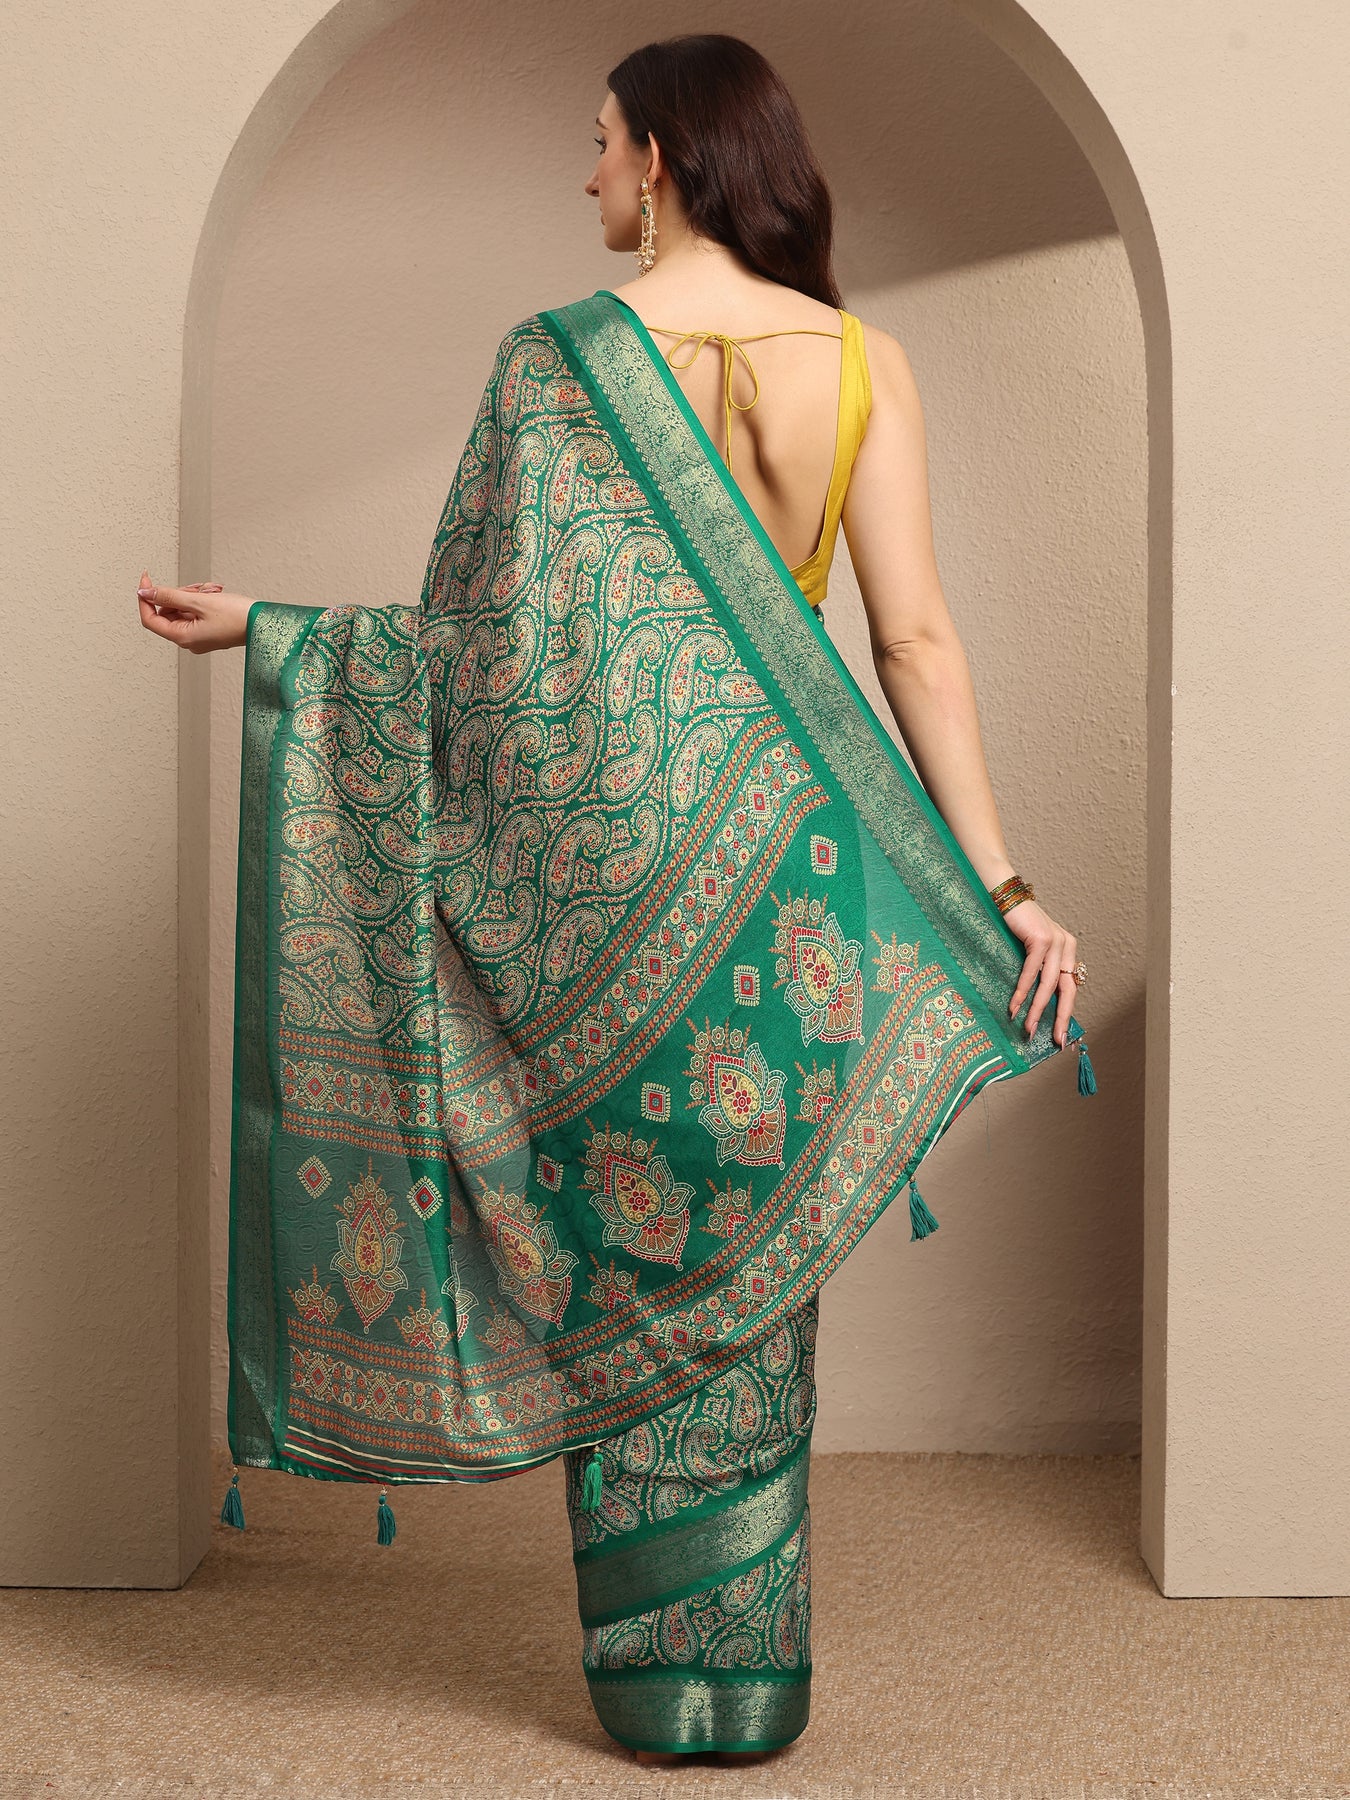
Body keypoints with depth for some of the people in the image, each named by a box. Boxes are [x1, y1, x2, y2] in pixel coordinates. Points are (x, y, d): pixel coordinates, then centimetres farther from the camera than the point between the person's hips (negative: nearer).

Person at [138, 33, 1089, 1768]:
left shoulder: (554, 356, -4)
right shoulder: (865, 360, 3)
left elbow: (485, 641, -4)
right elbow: (914, 634, -5)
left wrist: (258, 628, 8)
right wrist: (998, 880, -5)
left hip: (601, 845, -2)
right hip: (776, 852, 3)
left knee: (625, 1252, 10)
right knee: (747, 1264, 13)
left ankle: (659, 1671, 19)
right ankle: (748, 1673, 21)